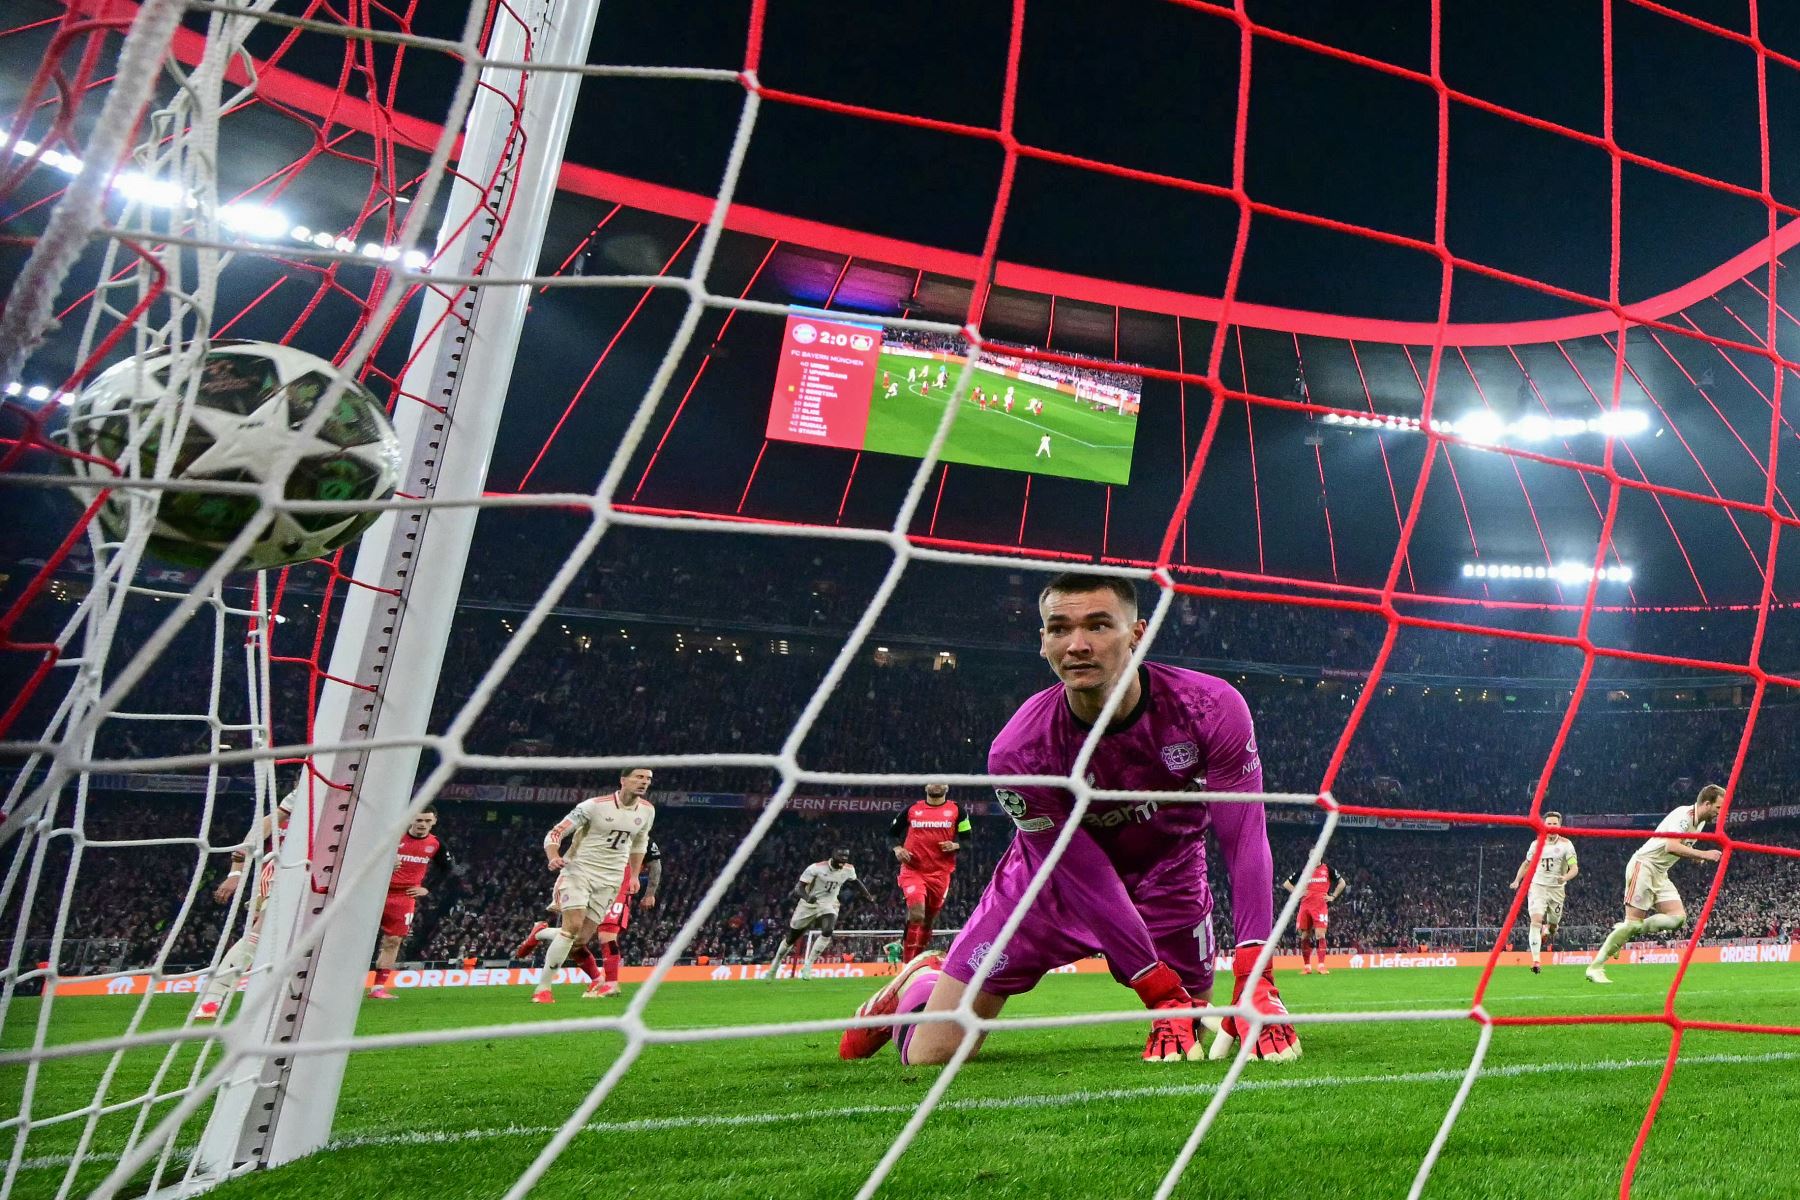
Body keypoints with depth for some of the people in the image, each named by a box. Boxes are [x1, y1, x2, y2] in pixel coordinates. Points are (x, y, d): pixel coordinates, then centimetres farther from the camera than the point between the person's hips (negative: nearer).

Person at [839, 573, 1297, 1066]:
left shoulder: (1210, 707, -26)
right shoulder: (1019, 752, -29)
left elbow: (1245, 840, -26)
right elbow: (1088, 883, -24)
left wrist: (1255, 982, -35)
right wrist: (1161, 994, -26)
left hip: (1168, 877, 2)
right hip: (1053, 878, -2)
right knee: (931, 1054, -5)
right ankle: (919, 979, 30)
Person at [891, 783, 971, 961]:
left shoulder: (956, 810, 7)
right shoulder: (911, 809, 8)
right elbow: (891, 833, 16)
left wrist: (955, 845, -12)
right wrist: (897, 849, -3)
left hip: (940, 873, 2)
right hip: (913, 870, -2)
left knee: (929, 920, 11)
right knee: (916, 913, -23)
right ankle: (907, 961, -11)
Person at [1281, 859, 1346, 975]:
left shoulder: (1327, 869, 9)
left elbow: (1342, 883, 15)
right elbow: (1286, 883, 18)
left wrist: (1333, 896, 6)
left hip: (1321, 906, -2)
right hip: (1305, 906, 2)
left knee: (1320, 935, -13)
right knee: (1305, 936, 2)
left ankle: (1321, 966, -13)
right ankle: (1307, 966, 10)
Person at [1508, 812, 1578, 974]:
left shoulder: (1566, 844, -5)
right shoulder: (1536, 844, 4)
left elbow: (1575, 868, -12)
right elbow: (1526, 863, 18)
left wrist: (1565, 877, -33)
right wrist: (1516, 881, 6)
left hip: (1557, 889, 0)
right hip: (1537, 886, 1)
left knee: (1553, 924, 8)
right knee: (1536, 921, -17)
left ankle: (1550, 930, 49)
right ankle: (1536, 961, -21)